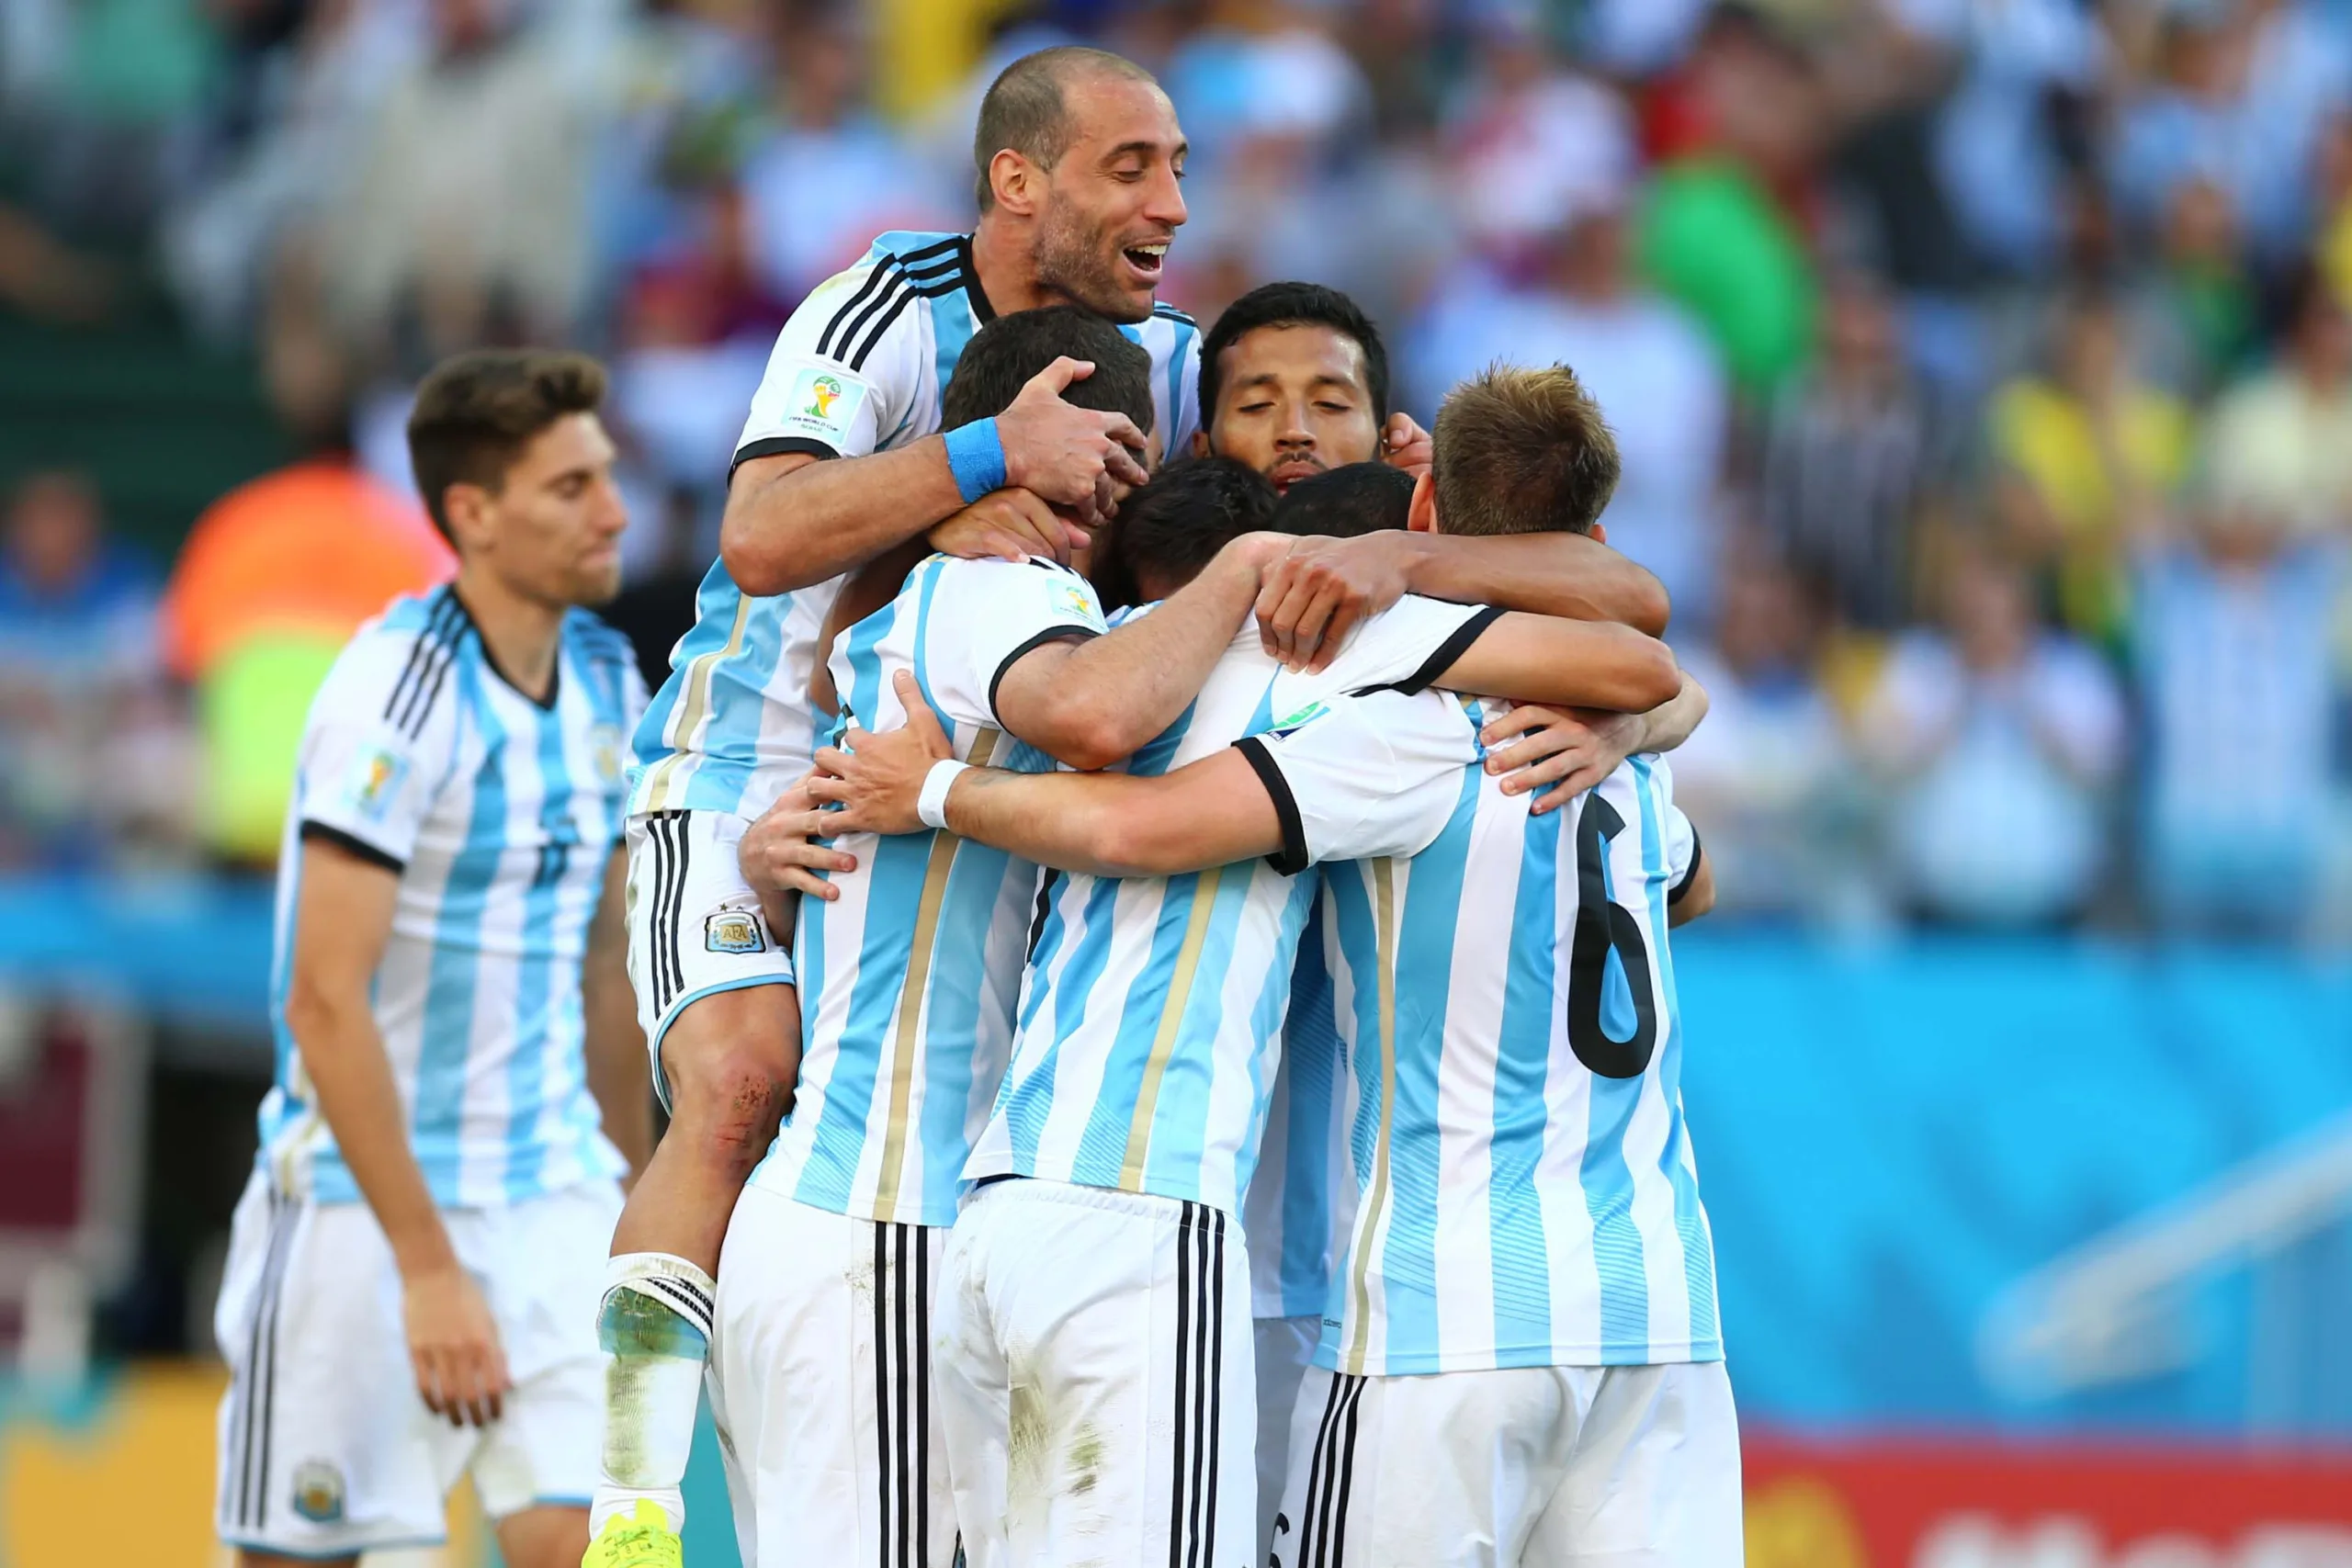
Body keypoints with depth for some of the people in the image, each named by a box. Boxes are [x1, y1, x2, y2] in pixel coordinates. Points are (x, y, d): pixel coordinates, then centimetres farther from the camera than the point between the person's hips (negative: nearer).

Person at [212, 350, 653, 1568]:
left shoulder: (606, 679, 7)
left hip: (554, 1194, 6)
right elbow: (324, 1001, -20)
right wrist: (429, 1267, -21)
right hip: (365, 1202, -6)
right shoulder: (396, 692, -16)